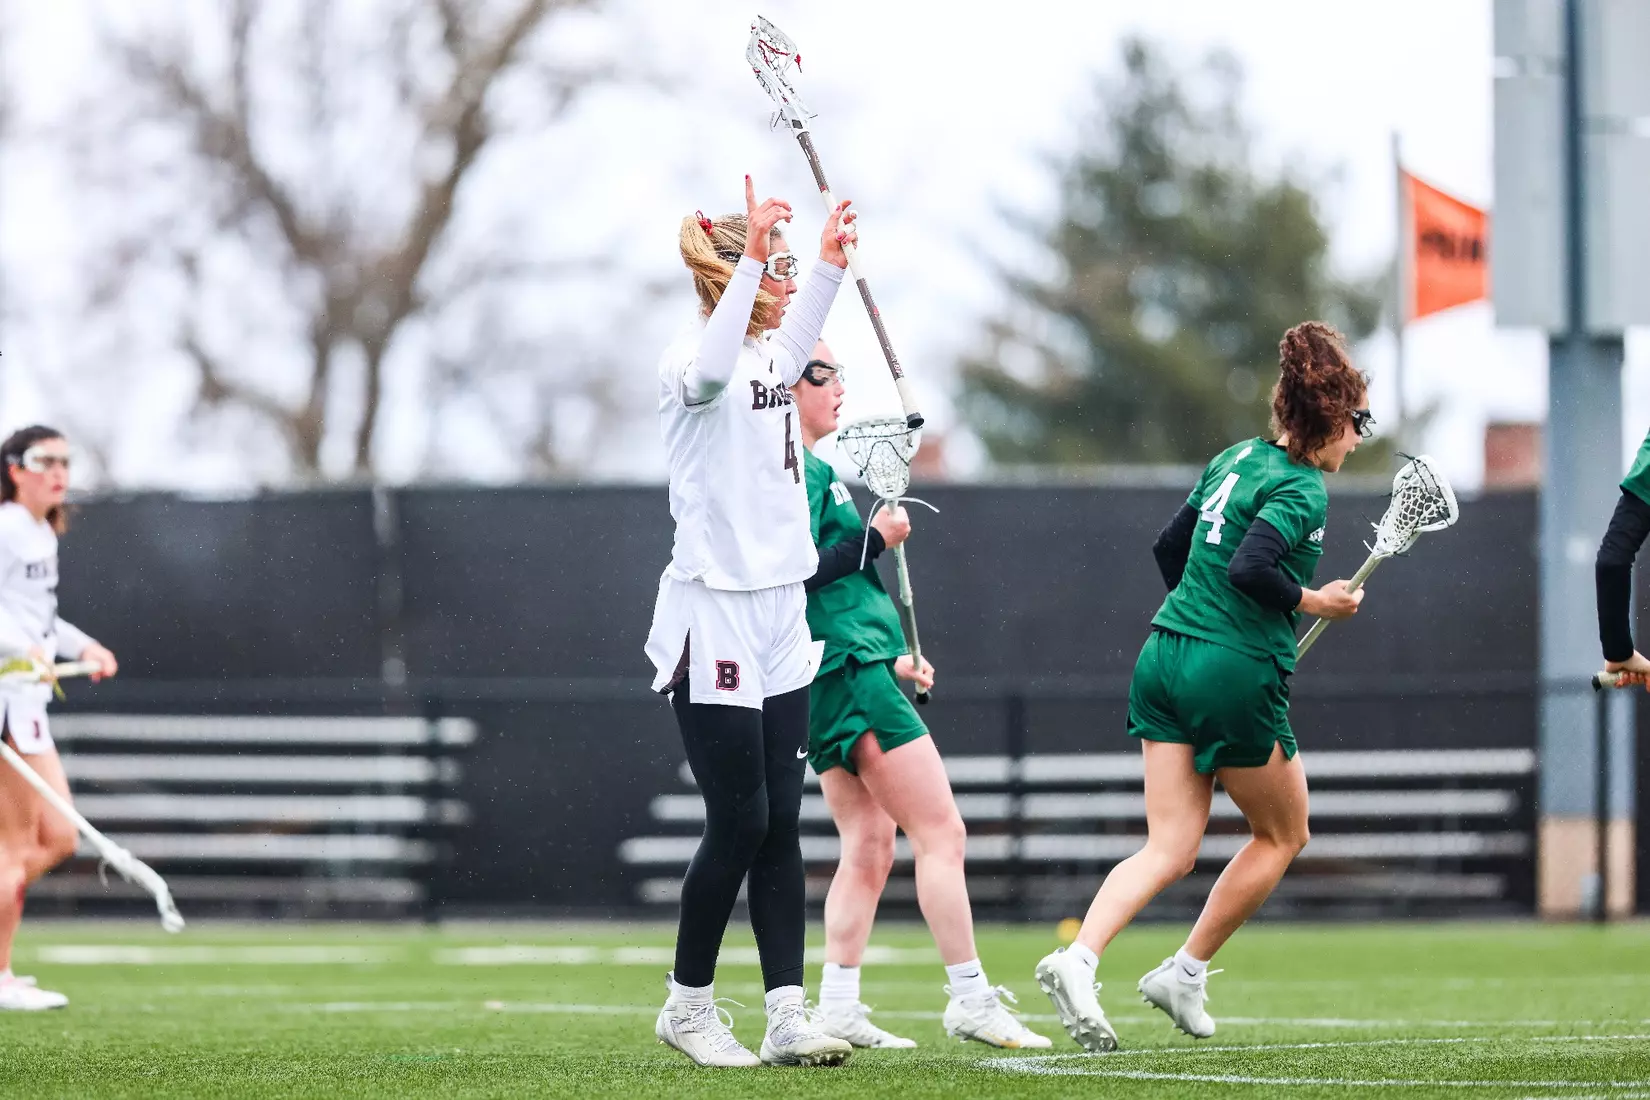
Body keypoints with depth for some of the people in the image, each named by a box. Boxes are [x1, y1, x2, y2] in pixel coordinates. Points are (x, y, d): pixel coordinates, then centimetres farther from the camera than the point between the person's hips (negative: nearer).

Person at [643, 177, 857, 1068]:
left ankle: (787, 1018, 1)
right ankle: (687, 1004, 10)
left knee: (779, 824, 3)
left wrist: (831, 263, 28)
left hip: (779, 619, 8)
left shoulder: (768, 354, 11)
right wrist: (752, 257, -40)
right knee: (739, 822, -5)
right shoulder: (692, 357, -14)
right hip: (715, 620, -8)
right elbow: (709, 373, -37)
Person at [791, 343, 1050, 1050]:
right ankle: (970, 999, -9)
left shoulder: (807, 468, 20)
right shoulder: (800, 469, -12)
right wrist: (877, 538, -13)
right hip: (851, 673, -10)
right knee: (940, 831, -8)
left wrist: (889, 661, 23)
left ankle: (838, 1006, 5)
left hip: (832, 680, 10)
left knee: (869, 845, 10)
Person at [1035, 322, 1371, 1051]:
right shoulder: (1303, 490, -12)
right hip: (1237, 676, -8)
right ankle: (1185, 973, 15)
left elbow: (1170, 546, 21)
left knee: (1170, 851, 4)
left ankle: (1077, 960, -18)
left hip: (1165, 659, 8)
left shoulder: (1238, 458, 13)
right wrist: (1313, 602, -11)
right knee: (1282, 834, 16)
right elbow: (1249, 569, -26)